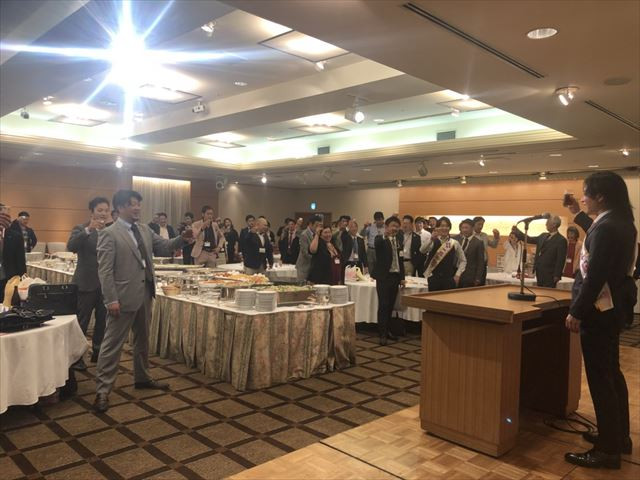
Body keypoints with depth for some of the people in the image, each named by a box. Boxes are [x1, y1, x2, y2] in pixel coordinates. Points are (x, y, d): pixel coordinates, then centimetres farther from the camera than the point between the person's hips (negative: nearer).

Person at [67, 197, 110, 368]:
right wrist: (89, 229, -32)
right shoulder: (81, 228, -4)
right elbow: (70, 246, -24)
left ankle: (98, 353, 27)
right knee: (81, 322, 3)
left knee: (103, 321, 13)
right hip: (86, 283, -4)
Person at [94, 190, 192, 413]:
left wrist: (182, 239, -7)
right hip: (124, 297, -7)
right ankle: (102, 390, 9)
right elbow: (105, 270, -14)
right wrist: (111, 300, -19)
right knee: (112, 343, 0)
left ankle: (142, 378, 36)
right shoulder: (109, 234, -11)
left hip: (145, 295, 8)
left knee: (142, 340, 20)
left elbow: (163, 247, 12)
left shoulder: (144, 229, 10)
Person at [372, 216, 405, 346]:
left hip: (395, 277, 6)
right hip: (383, 277, -6)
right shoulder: (380, 239, -5)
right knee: (383, 306, -5)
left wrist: (402, 277, 13)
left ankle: (387, 330, 22)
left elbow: (400, 260, 17)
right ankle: (382, 334, 0)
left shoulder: (398, 241, 13)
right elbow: (376, 245, -30)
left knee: (390, 306, 11)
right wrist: (385, 236, -46)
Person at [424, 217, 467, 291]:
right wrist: (431, 239, -36)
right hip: (434, 278, 0)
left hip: (449, 279, 1)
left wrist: (457, 275, -1)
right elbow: (423, 251, -21)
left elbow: (463, 260, 10)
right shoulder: (433, 242, 0)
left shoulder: (455, 243, 4)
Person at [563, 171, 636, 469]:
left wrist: (576, 312, -20)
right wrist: (578, 215, 38)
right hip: (612, 307, 11)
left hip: (599, 309, -10)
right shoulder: (620, 222, 9)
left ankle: (608, 450, 7)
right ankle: (619, 436, 33)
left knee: (599, 377, -3)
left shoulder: (606, 227, -21)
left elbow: (595, 276, -25)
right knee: (611, 372, 19)